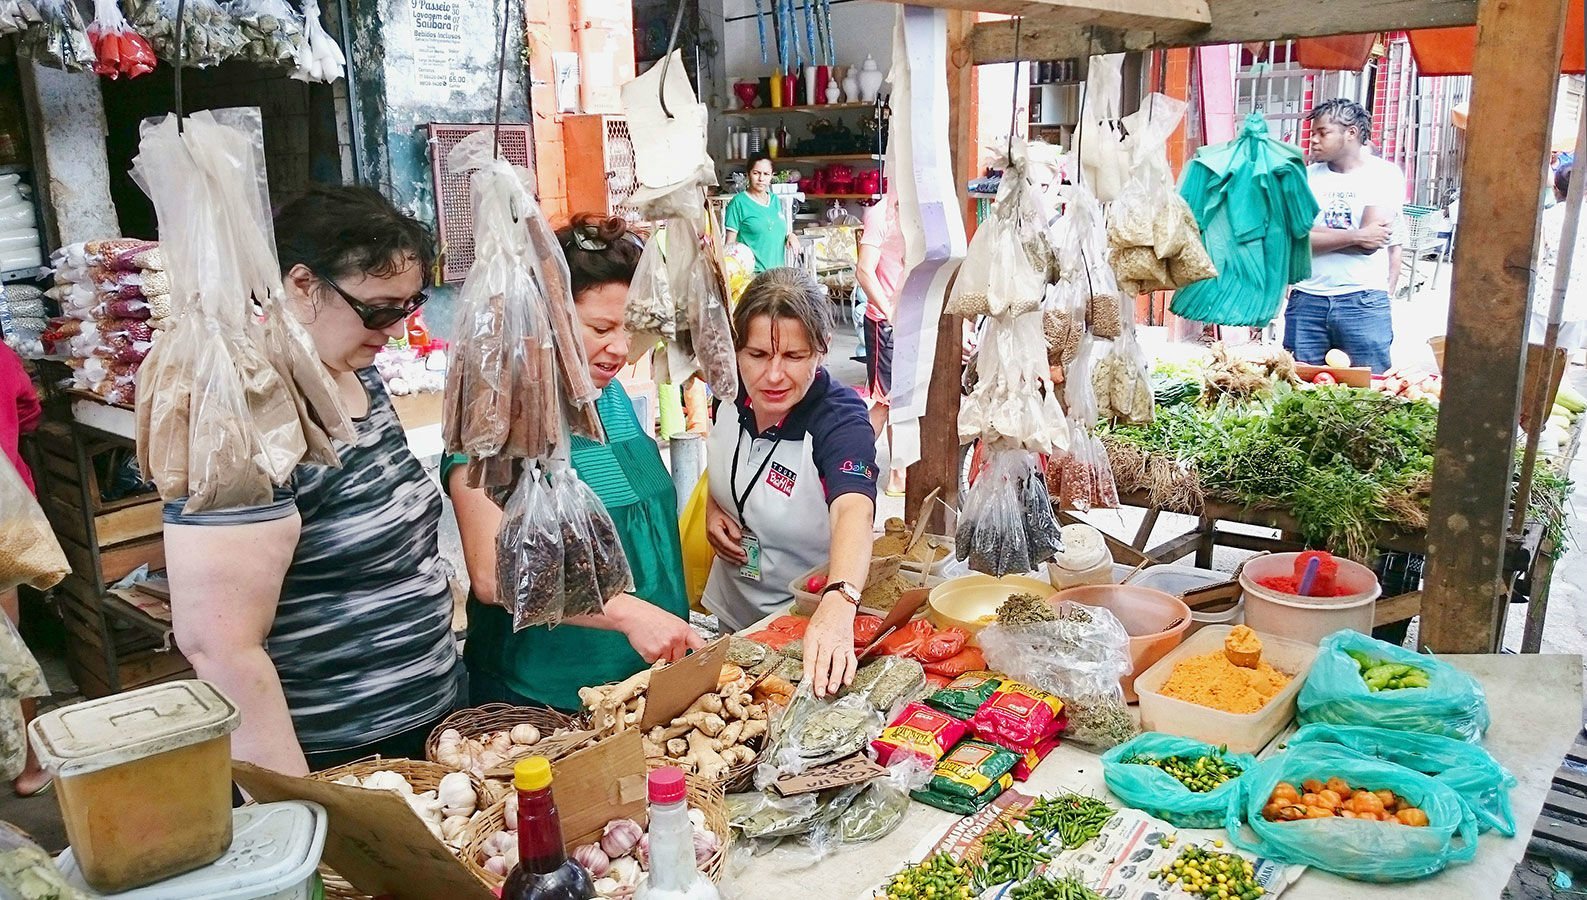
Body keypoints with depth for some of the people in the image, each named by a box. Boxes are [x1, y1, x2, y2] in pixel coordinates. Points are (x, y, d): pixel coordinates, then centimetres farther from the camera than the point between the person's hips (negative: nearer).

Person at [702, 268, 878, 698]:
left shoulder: (840, 420, -29)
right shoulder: (732, 391, -12)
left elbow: (854, 510, -48)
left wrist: (838, 603, -66)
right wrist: (711, 506, -9)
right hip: (727, 609, 5)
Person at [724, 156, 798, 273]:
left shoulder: (775, 201, 13)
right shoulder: (738, 202, -4)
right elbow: (730, 243, -5)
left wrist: (790, 235, 4)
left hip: (778, 271, 5)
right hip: (753, 272, -5)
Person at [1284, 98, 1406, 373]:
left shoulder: (1384, 174, 1)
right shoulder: (1306, 176, 9)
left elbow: (1369, 244, -11)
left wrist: (1314, 234, -5)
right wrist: (1355, 236, -9)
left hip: (1362, 301, -3)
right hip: (1306, 299, 3)